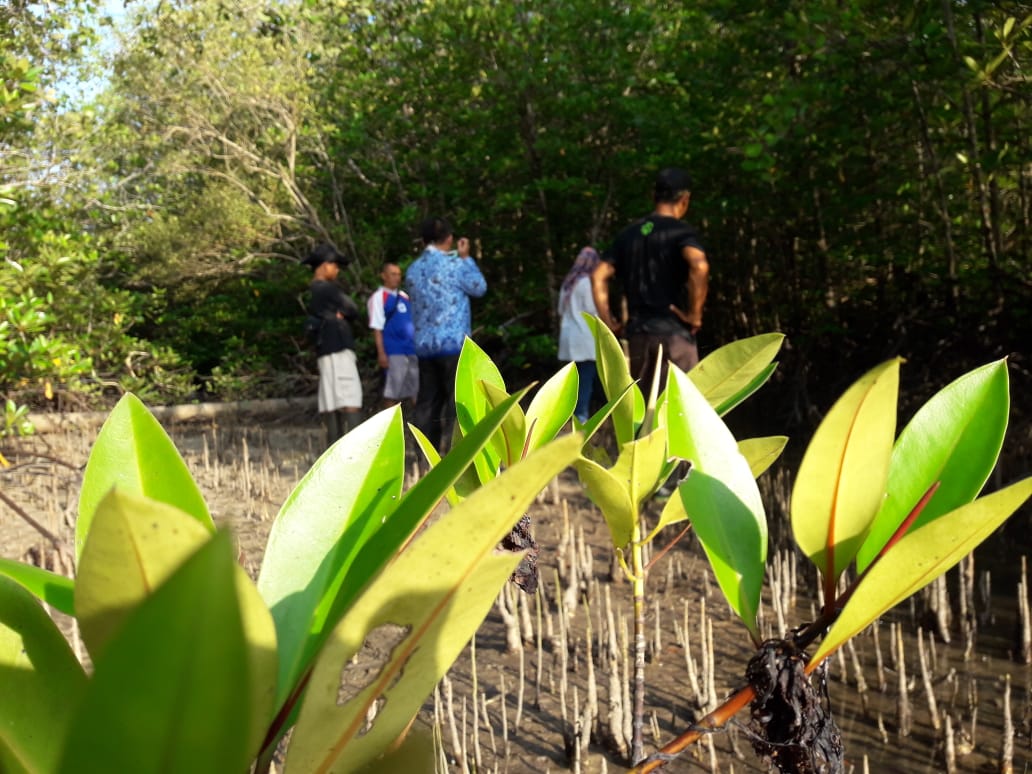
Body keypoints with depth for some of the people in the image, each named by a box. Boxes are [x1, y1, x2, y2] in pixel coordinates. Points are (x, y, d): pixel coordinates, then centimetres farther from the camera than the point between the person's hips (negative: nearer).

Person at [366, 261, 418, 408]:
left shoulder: (404, 296, 16)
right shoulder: (378, 297, -3)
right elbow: (377, 328, -8)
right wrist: (381, 353, -15)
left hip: (412, 350, 6)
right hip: (393, 352, -6)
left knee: (416, 389, 8)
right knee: (392, 392, -4)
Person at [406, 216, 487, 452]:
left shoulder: (414, 269, 11)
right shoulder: (454, 264, -7)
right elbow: (479, 288, 6)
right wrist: (466, 257, 15)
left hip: (424, 346, 6)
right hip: (454, 343, -6)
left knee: (427, 402, 8)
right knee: (458, 400, -2)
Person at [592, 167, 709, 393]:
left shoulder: (628, 233, 12)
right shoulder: (681, 232, -5)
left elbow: (598, 276, 7)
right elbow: (699, 266, -25)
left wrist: (609, 322, 7)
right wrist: (695, 315, -16)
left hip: (637, 332, 6)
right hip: (673, 331, -5)